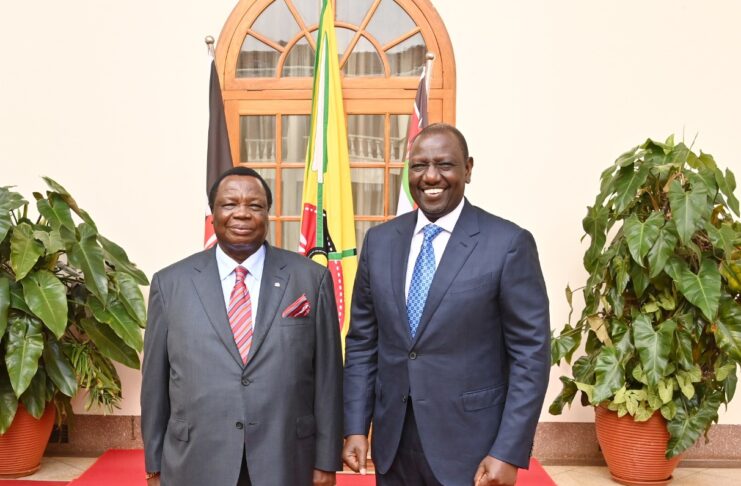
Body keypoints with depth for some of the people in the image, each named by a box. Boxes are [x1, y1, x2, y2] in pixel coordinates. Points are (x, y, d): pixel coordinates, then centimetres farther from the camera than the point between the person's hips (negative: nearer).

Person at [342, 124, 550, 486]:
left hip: (469, 447, -4)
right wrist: (356, 428, 1)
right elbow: (362, 342, 6)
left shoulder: (508, 243, -10)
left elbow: (531, 354, -9)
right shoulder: (379, 240, 3)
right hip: (392, 444, 4)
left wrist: (509, 453, -13)